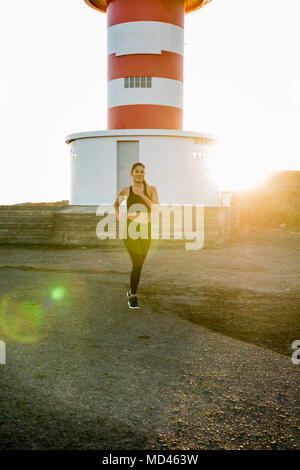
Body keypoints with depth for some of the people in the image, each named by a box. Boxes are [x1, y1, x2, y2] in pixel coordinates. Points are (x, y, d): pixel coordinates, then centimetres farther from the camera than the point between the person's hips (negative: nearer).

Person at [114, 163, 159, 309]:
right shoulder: (125, 191, 2)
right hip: (129, 230, -2)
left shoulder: (151, 190, 1)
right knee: (137, 263, -18)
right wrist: (118, 215, 2)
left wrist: (142, 195, -19)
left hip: (145, 231, 2)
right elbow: (116, 204, 22)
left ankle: (131, 290, 41)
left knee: (139, 263, 15)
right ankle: (133, 297, -4)